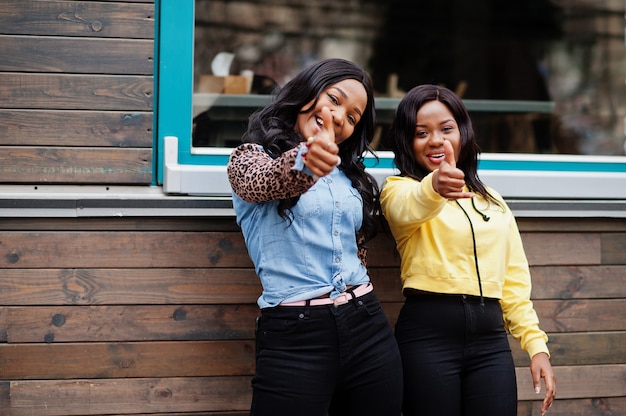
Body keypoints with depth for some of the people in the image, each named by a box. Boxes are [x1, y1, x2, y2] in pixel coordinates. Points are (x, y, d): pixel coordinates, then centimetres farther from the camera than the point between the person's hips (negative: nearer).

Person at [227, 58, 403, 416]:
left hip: (367, 329, 5)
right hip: (293, 336, -5)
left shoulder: (349, 174, 18)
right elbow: (259, 182, -23)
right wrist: (302, 161, -43)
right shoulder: (253, 156, 1)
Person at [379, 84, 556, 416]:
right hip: (428, 333, -4)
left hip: (491, 338, 4)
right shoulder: (399, 188, 2)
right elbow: (408, 209, -23)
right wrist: (434, 187, -45)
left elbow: (514, 281, 19)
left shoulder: (493, 202, 19)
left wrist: (536, 345, 8)